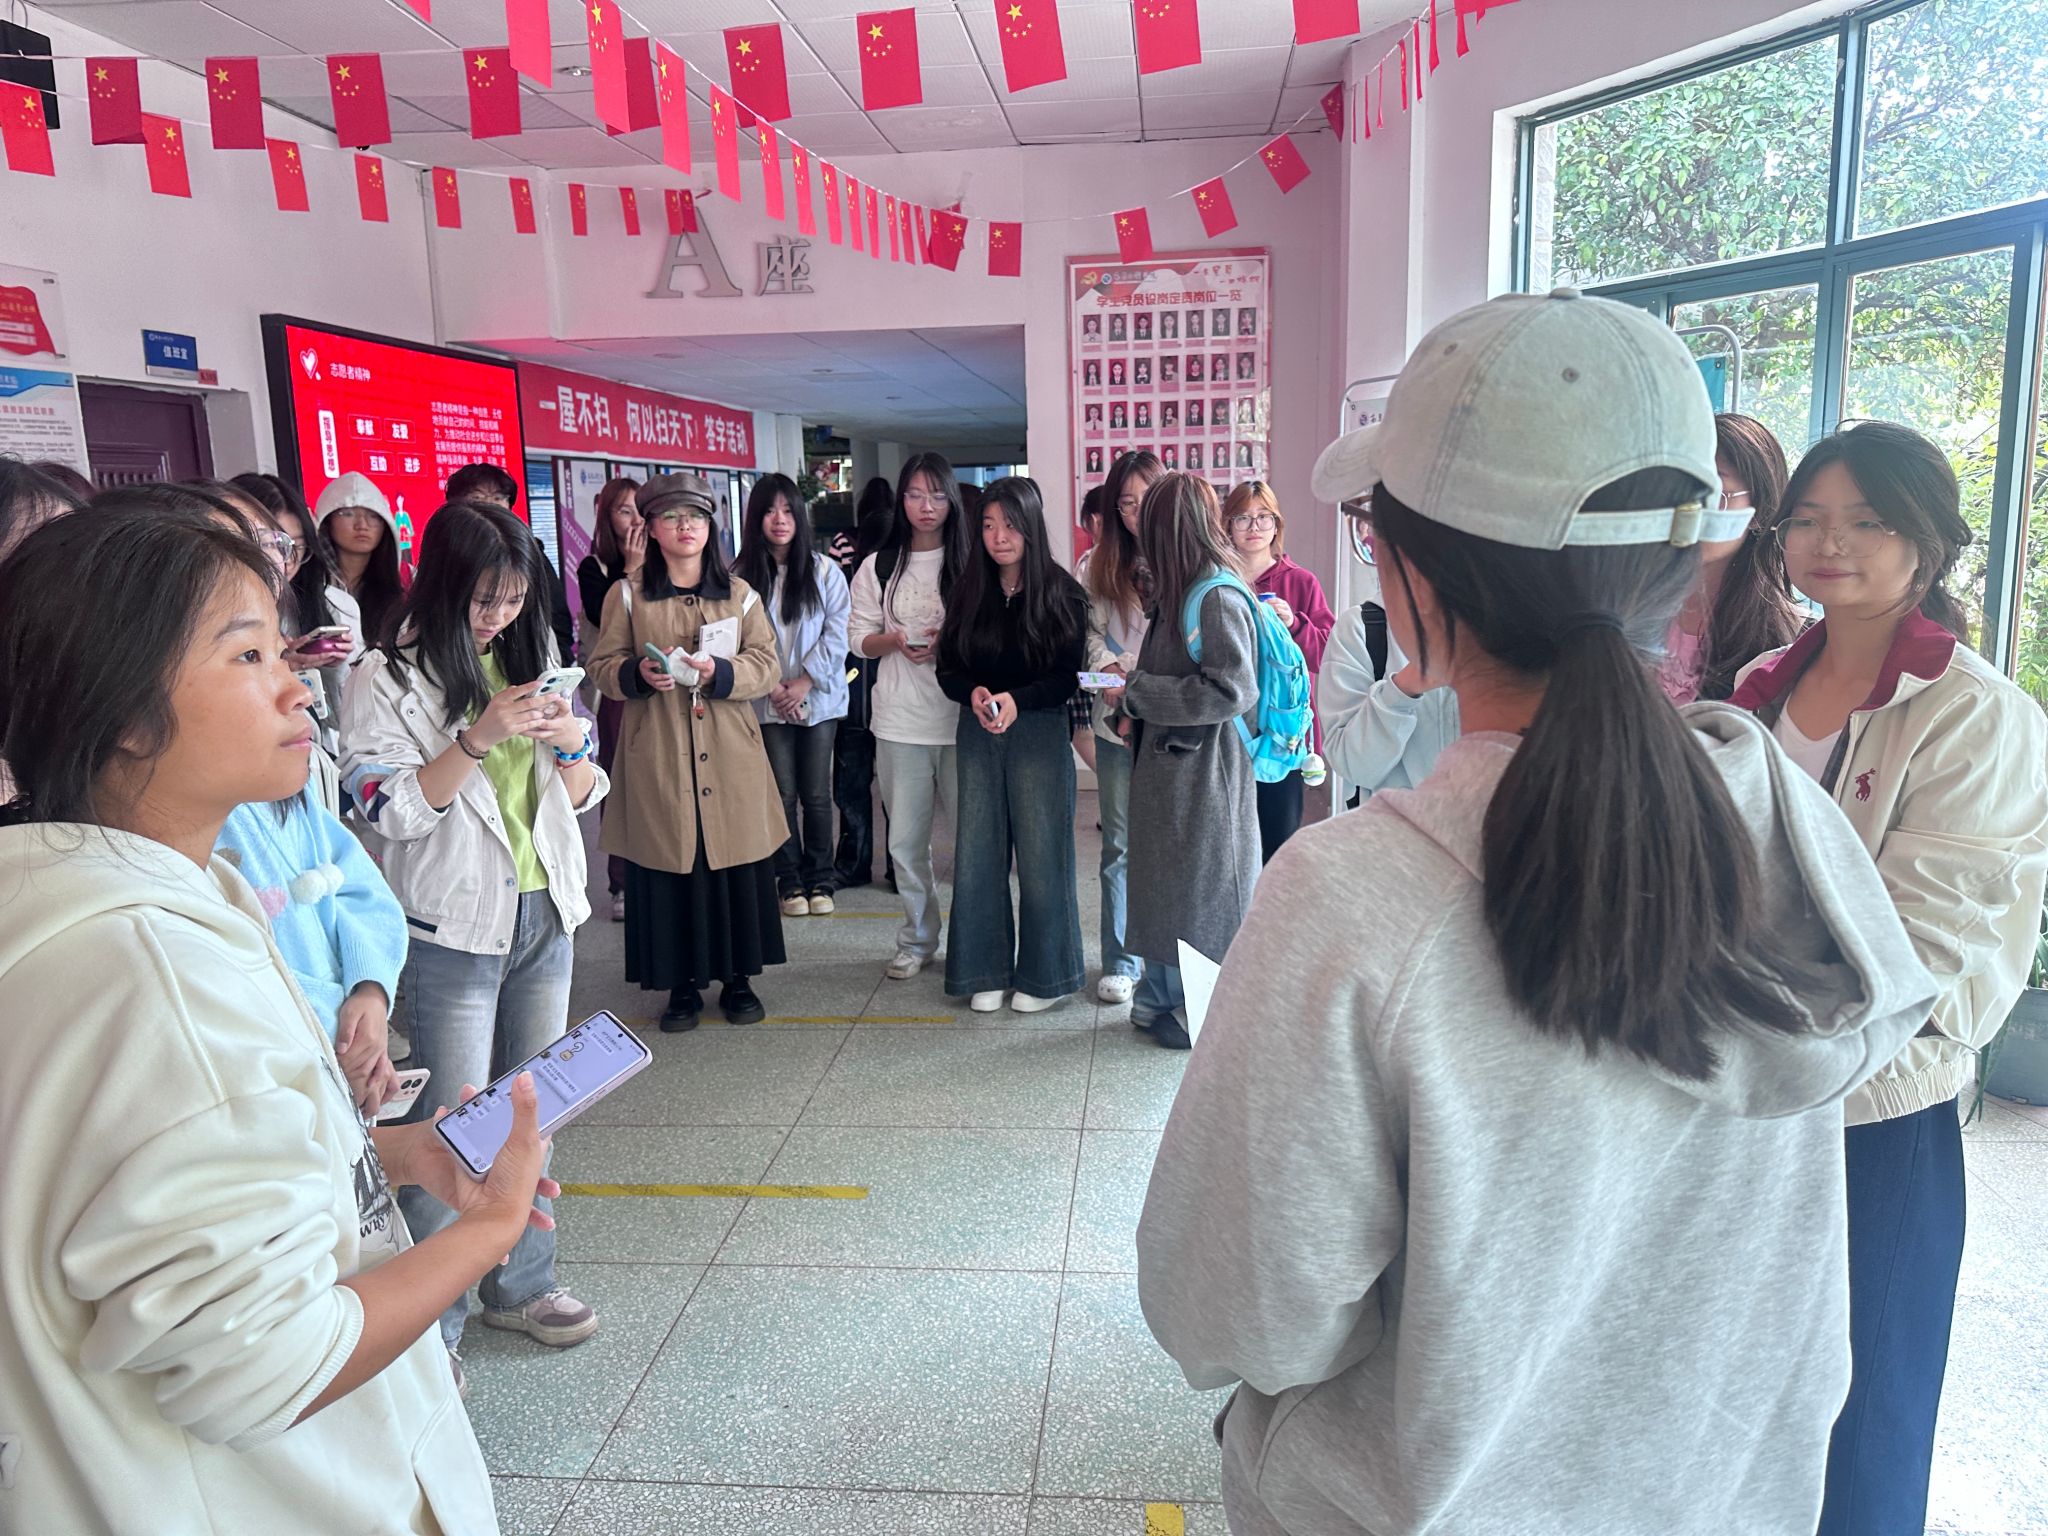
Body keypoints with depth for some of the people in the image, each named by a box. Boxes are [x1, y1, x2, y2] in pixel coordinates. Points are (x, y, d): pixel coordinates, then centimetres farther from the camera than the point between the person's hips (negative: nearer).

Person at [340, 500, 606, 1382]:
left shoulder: (533, 663, 9)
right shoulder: (388, 679, -8)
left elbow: (584, 796, 12)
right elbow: (387, 809, -14)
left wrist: (573, 745, -9)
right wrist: (479, 739, -23)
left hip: (545, 917, 6)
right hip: (452, 931, -6)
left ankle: (521, 1284, 30)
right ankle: (428, 1325, 16)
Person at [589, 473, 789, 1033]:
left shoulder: (740, 594, 9)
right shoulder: (627, 596, 6)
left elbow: (767, 667, 2)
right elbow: (602, 667, 6)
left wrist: (720, 671, -16)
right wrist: (637, 673, -15)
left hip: (731, 760, 1)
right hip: (657, 760, -1)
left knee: (736, 868, 5)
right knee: (669, 871, 3)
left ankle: (738, 978, 21)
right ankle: (682, 985, 18)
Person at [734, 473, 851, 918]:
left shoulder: (825, 571, 0)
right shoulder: (741, 576, -1)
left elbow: (836, 635, -2)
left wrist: (804, 682, -10)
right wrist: (773, 687, -11)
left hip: (819, 699, 0)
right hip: (768, 704, 0)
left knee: (817, 795, 5)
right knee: (783, 794, 4)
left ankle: (820, 880, 18)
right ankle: (790, 882, 16)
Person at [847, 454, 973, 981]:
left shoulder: (970, 563, 2)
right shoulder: (878, 567, 9)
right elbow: (859, 638, 9)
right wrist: (894, 640, -11)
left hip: (962, 716, -2)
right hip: (900, 720, 2)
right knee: (906, 838, 8)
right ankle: (917, 940, 22)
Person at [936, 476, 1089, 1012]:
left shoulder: (1062, 593, -4)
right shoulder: (969, 593, 7)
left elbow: (1070, 675, -7)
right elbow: (948, 668, 7)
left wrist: (1017, 700, -22)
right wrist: (973, 693, -15)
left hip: (1040, 733, -3)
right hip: (977, 736, 4)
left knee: (1040, 855, 2)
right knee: (979, 854, 6)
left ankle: (1043, 974, 16)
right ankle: (988, 969, 18)